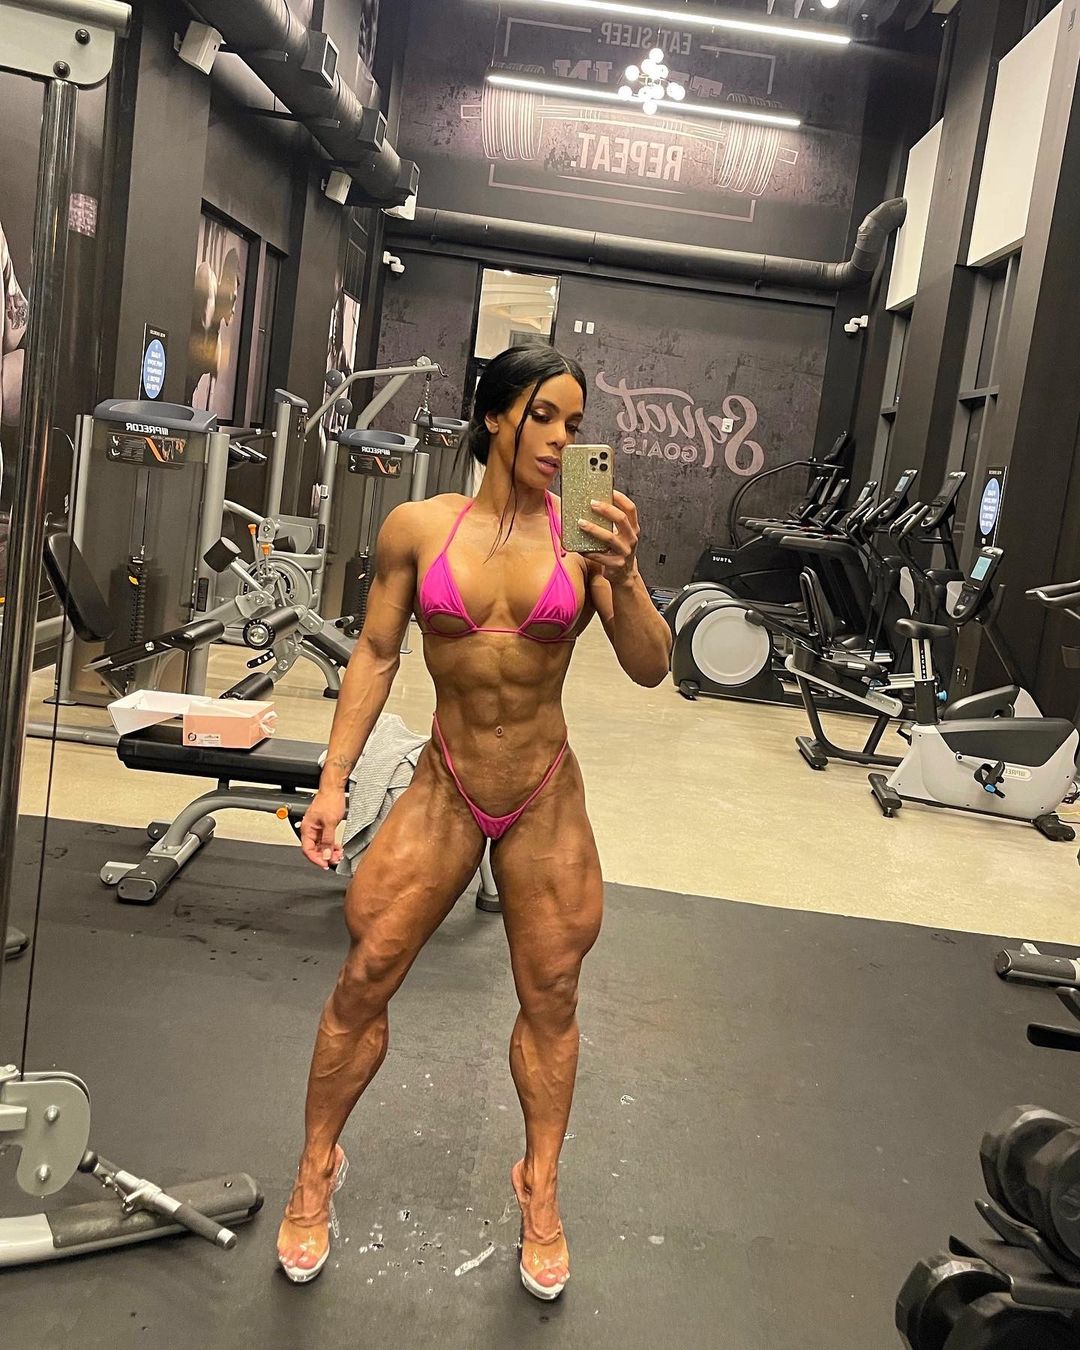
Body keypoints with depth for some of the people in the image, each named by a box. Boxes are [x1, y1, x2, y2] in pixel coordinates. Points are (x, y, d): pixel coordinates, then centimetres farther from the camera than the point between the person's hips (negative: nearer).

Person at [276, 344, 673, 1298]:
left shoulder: (585, 533, -7)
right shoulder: (419, 526, -6)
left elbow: (651, 669, -11)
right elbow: (376, 655, 2)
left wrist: (624, 577, -28)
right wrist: (334, 778, -1)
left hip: (547, 800, 0)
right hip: (444, 789, 0)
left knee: (550, 1001, 12)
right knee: (363, 981, 3)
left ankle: (541, 1190, 35)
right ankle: (317, 1169, 30)